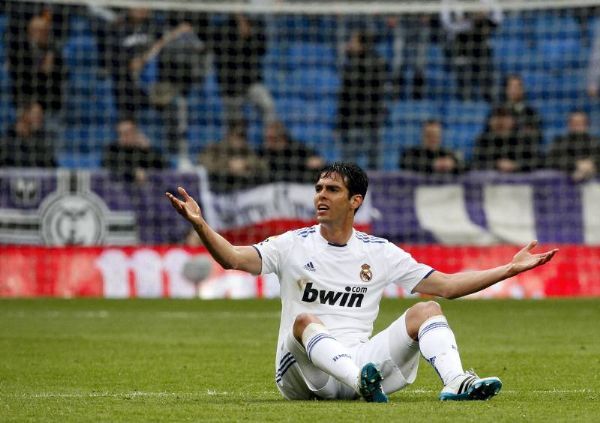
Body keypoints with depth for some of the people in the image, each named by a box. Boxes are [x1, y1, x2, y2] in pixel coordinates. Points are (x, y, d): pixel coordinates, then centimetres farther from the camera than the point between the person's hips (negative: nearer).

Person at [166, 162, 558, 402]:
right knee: (306, 320, -33)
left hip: (361, 357, 3)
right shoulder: (294, 245, 6)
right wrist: (200, 225, -26)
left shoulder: (381, 252, 13)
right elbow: (234, 258, -9)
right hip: (303, 373, -3)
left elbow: (446, 285, 13)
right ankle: (362, 383, -61)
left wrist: (511, 268, 9)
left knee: (428, 311, -11)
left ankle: (456, 383, -39)